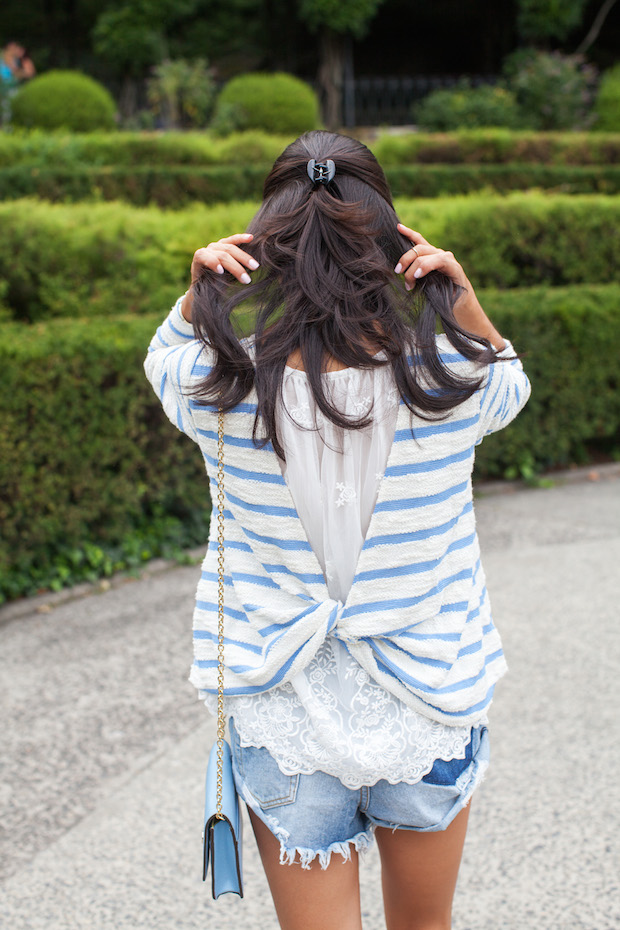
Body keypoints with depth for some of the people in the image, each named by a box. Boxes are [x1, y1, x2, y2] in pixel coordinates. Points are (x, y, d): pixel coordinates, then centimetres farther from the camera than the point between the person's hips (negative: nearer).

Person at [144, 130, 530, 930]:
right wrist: (465, 298, -8)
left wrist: (197, 291, -10)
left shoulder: (223, 390, -18)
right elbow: (511, 380, 9)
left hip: (287, 723, -1)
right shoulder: (449, 382, -17)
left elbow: (167, 356, 9)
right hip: (430, 710, 1)